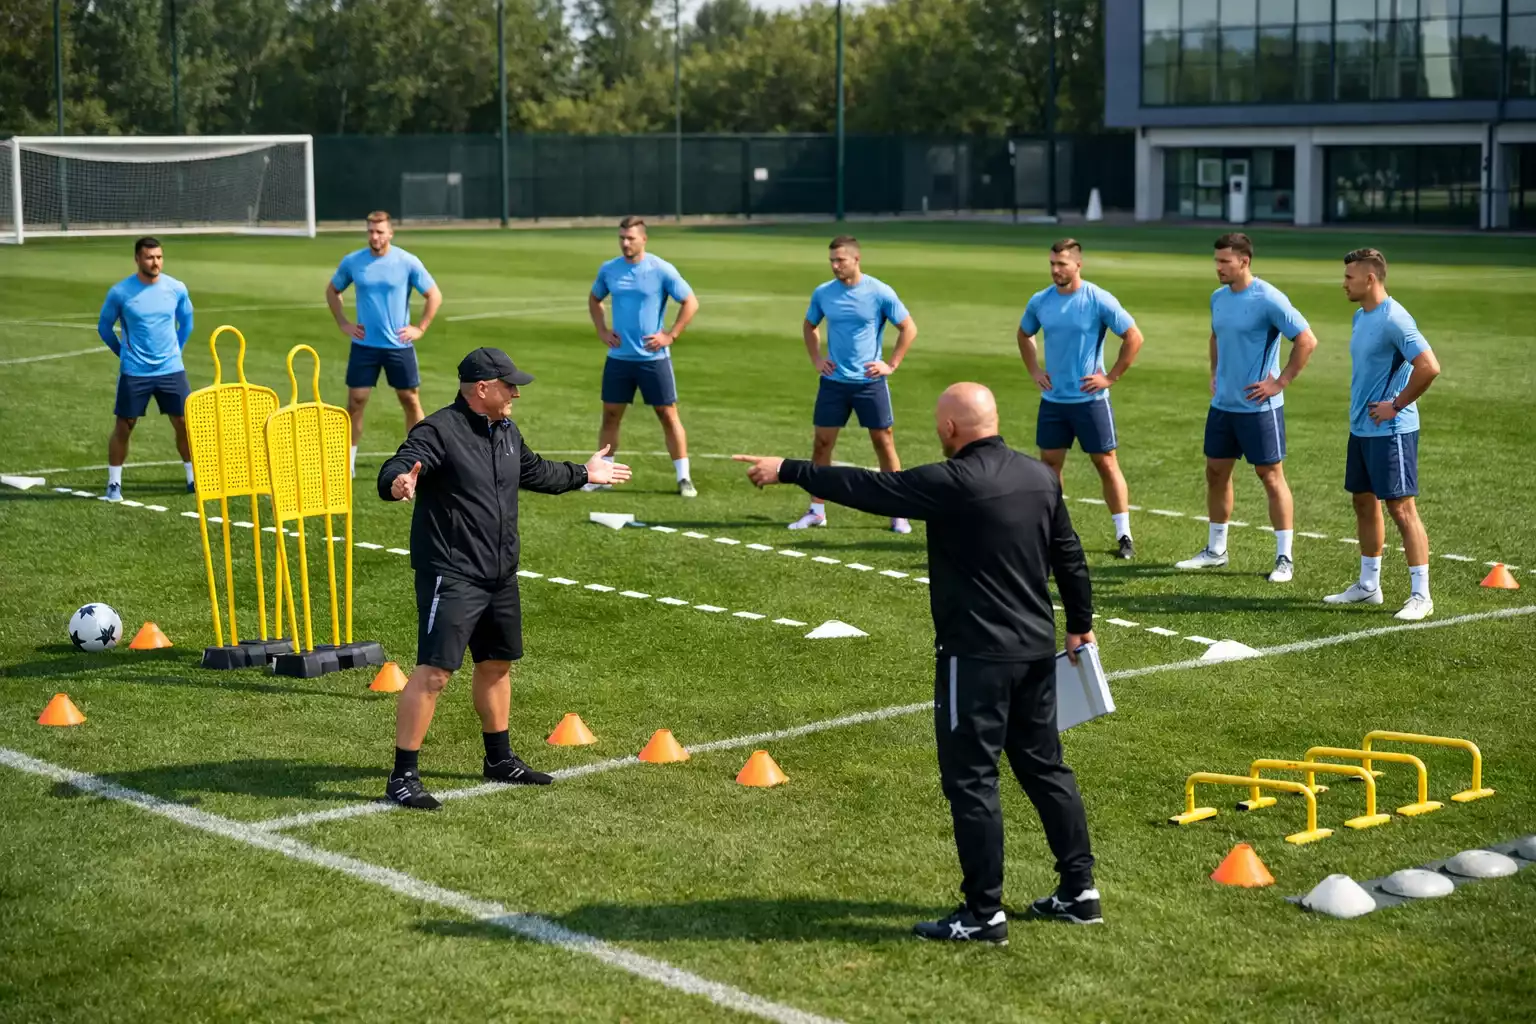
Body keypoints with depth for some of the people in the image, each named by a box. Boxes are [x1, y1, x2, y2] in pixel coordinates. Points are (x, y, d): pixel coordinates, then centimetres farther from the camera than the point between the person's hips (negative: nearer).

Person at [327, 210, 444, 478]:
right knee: (355, 401, -1)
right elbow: (332, 291, 15)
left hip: (399, 345, -1)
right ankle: (347, 461, 9)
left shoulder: (408, 262, -7)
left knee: (411, 401, 5)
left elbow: (435, 296, 0)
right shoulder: (352, 261, -1)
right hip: (364, 345, 1)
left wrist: (419, 328, -5)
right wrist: (343, 324, 6)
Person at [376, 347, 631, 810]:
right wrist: (399, 483, -55)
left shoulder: (506, 432, 12)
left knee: (497, 664, 21)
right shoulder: (439, 431, -16)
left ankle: (499, 759, 39)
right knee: (433, 671, -13)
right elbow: (395, 470, -31)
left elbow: (534, 472, 33)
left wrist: (582, 474, 45)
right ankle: (403, 776, -8)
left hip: (500, 576, 9)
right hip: (451, 576, -9)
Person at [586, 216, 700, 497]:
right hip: (618, 356, 3)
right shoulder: (608, 270, 3)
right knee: (610, 415, 6)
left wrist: (670, 335, -11)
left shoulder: (662, 270, -9)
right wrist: (602, 331, 8)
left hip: (653, 357, -3)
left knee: (668, 415, -1)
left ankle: (684, 478, 5)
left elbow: (691, 302, -5)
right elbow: (594, 299, 21)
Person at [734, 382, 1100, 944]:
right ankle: (1079, 889, 22)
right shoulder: (1041, 476, 6)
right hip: (1037, 649, 8)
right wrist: (1080, 623, 26)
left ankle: (984, 913, 3)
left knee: (971, 778, 0)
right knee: (1044, 766, 17)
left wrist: (788, 471, -4)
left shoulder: (953, 483, -17)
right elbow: (1069, 555, 14)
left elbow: (868, 488, -13)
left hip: (976, 655, -8)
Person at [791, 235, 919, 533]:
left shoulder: (880, 293, -10)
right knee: (822, 442, 3)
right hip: (833, 381, 3)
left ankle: (897, 512, 10)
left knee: (884, 443, 2)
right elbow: (810, 326, 19)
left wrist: (891, 364, -7)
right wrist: (816, 359, 7)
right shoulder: (823, 293, 0)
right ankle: (816, 511, 12)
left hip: (870, 382, -3)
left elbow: (909, 329, -2)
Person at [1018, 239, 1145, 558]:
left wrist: (1111, 377, -10)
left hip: (1090, 398, -4)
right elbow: (1024, 335, 21)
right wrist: (1034, 371, 10)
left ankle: (1124, 536, 6)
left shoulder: (1099, 300, -12)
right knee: (1049, 463, 8)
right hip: (1052, 399, 4)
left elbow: (1134, 337, -9)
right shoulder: (1040, 301, 2)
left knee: (1106, 463, 0)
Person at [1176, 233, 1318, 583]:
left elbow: (1307, 341, -16)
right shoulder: (1218, 298, 7)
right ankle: (1215, 550, 26)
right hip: (1222, 404, 8)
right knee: (1216, 472, 13)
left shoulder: (1268, 299, -16)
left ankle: (1285, 558, 5)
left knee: (1271, 476, -1)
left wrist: (1281, 382, -16)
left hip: (1258, 407, -8)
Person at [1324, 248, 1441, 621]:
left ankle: (1420, 596, -1)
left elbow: (1429, 367, -26)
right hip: (1361, 428, 10)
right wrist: (1359, 407, 15)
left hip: (1391, 431, -10)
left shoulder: (1394, 319, -19)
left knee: (1401, 507, -6)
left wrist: (1396, 406, -18)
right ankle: (1368, 586, 27)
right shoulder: (1361, 316, 11)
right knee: (1364, 502, 15)